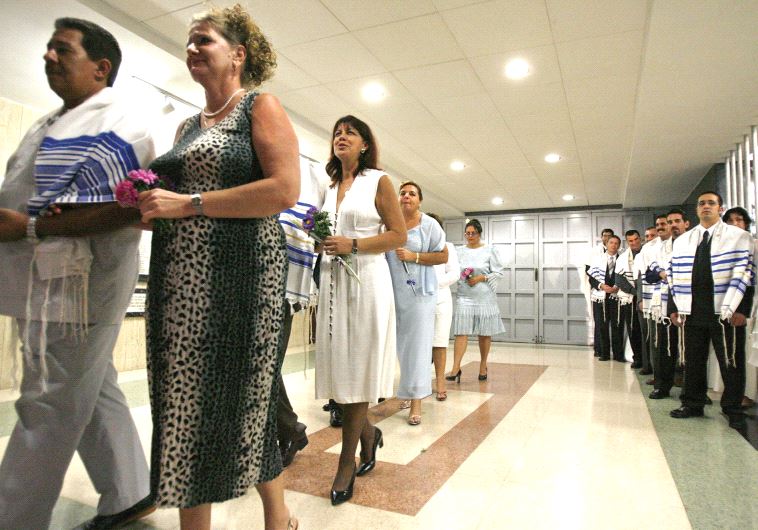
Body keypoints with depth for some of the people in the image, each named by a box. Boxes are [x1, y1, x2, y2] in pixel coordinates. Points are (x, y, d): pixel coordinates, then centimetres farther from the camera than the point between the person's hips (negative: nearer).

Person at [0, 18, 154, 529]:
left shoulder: (114, 125, -10)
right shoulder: (55, 123, 20)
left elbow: (125, 208, -21)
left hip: (76, 285, -10)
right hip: (51, 284, 10)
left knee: (49, 410, -1)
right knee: (96, 393, 16)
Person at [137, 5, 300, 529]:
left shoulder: (262, 107, 1)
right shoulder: (187, 126, 20)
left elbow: (285, 190, -14)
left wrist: (189, 204, -13)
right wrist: (149, 208, 6)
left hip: (240, 274, -7)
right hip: (179, 280, 7)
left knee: (242, 400, 1)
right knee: (184, 402, 8)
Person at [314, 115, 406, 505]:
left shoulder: (378, 181, 2)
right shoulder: (330, 189, 19)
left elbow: (398, 234, -5)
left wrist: (352, 245, -15)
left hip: (366, 279, -5)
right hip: (332, 280, 6)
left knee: (357, 368, -3)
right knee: (339, 366, 6)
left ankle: (347, 460, 7)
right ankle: (368, 433, 29)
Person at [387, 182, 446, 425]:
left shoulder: (429, 225, 0)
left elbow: (443, 256, -2)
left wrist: (414, 256, -13)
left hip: (419, 291, -3)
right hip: (394, 291, 3)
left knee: (417, 343, -3)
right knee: (398, 342, 7)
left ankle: (416, 401, 4)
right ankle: (406, 389, 26)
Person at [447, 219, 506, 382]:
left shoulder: (489, 250, 1)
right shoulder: (459, 251, 8)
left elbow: (499, 272, -1)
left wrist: (481, 278, -12)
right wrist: (462, 278, -12)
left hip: (484, 297, -1)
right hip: (464, 296, 1)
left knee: (484, 333, 7)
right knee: (461, 332, -6)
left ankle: (483, 366, 23)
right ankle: (456, 369, -7)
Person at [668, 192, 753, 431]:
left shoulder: (739, 237, 4)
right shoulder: (682, 241, 14)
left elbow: (745, 273, -4)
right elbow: (674, 275, 13)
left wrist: (740, 309, -12)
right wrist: (674, 308, 6)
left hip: (725, 312, -3)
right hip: (691, 312, 3)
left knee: (731, 361, 4)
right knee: (692, 360, 9)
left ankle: (733, 410, 17)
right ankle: (692, 404, 22)